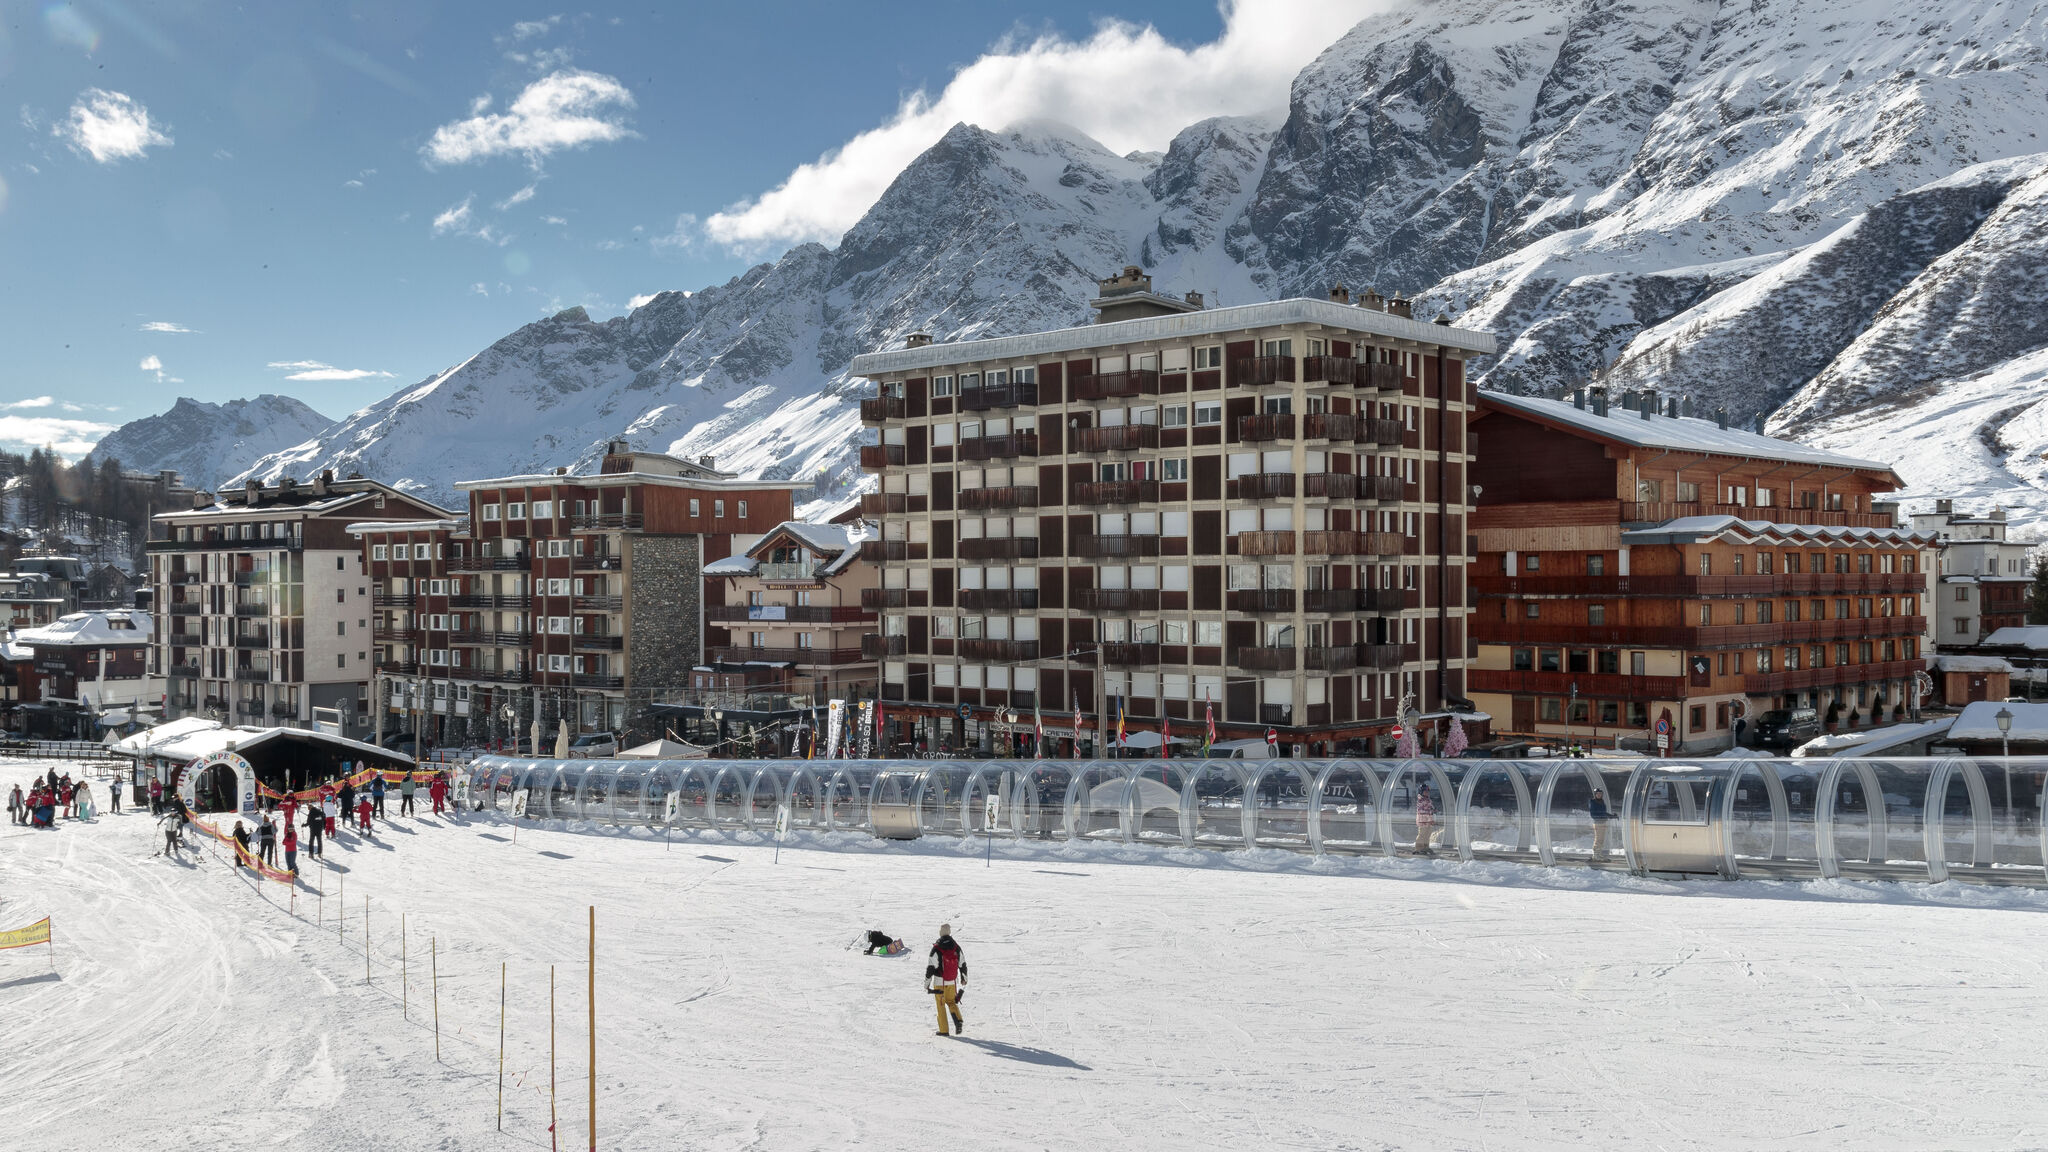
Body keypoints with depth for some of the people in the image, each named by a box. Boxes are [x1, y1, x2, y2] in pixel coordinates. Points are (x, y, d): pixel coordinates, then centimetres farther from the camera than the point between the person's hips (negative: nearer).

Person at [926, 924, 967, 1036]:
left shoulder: (936, 948, -15)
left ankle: (944, 1030, 8)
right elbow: (963, 964, 9)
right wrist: (964, 978, 23)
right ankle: (958, 1020, -4)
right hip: (952, 981, 4)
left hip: (939, 982, -4)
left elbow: (931, 967, -14)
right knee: (951, 1002, 20)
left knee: (941, 1005, 7)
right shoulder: (956, 947, -1)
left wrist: (927, 983, -5)